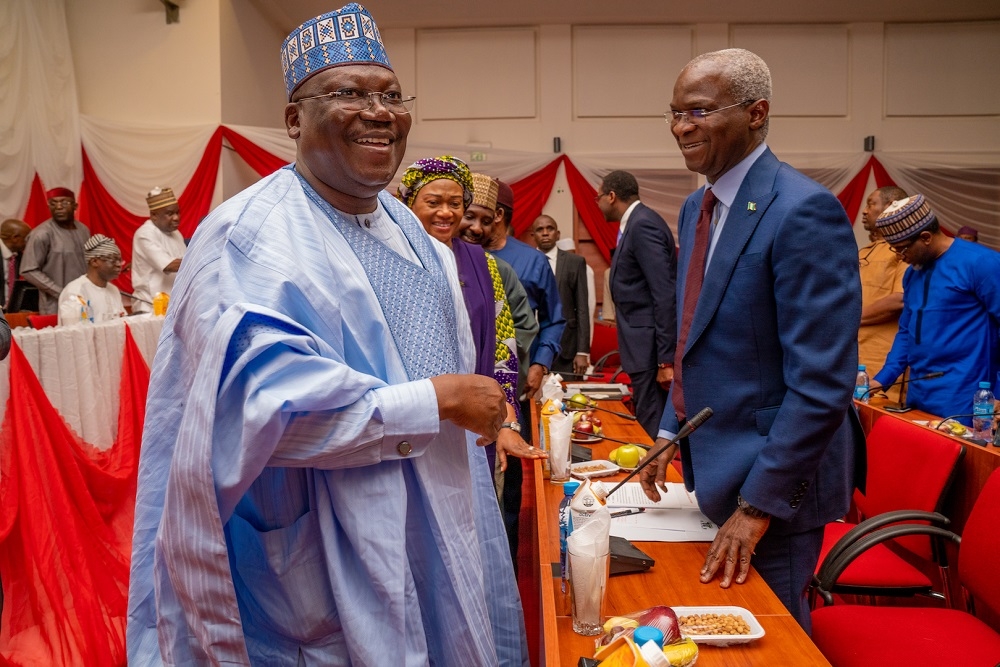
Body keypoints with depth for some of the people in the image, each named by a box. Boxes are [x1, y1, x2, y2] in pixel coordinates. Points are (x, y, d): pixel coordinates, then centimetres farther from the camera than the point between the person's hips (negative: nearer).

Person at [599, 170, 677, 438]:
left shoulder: (643, 225, -15)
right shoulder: (636, 223, 15)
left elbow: (666, 295, -21)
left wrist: (666, 360, -22)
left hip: (652, 347, -10)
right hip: (645, 346, 10)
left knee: (652, 431, -6)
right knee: (645, 428, 15)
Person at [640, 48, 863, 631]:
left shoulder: (805, 211, -21)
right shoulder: (699, 208, 8)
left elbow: (823, 383, -23)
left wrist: (758, 505, -21)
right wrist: (672, 430, 12)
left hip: (774, 481, -8)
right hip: (716, 469, 8)